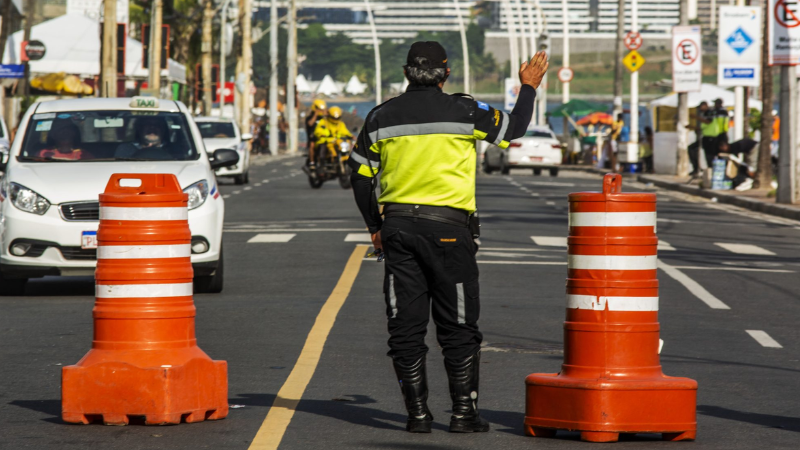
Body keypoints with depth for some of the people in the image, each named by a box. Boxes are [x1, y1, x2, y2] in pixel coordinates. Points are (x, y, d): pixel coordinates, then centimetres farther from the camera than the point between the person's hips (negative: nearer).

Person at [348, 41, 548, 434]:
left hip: (397, 228, 3)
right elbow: (513, 130, 9)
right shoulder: (465, 112, -5)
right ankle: (463, 411, 5)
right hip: (448, 229, -3)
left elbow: (360, 176, 9)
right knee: (458, 326, 5)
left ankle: (417, 412, 4)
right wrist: (529, 88, 25)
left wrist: (375, 227, 19)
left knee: (405, 326, 5)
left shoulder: (381, 118, 5)